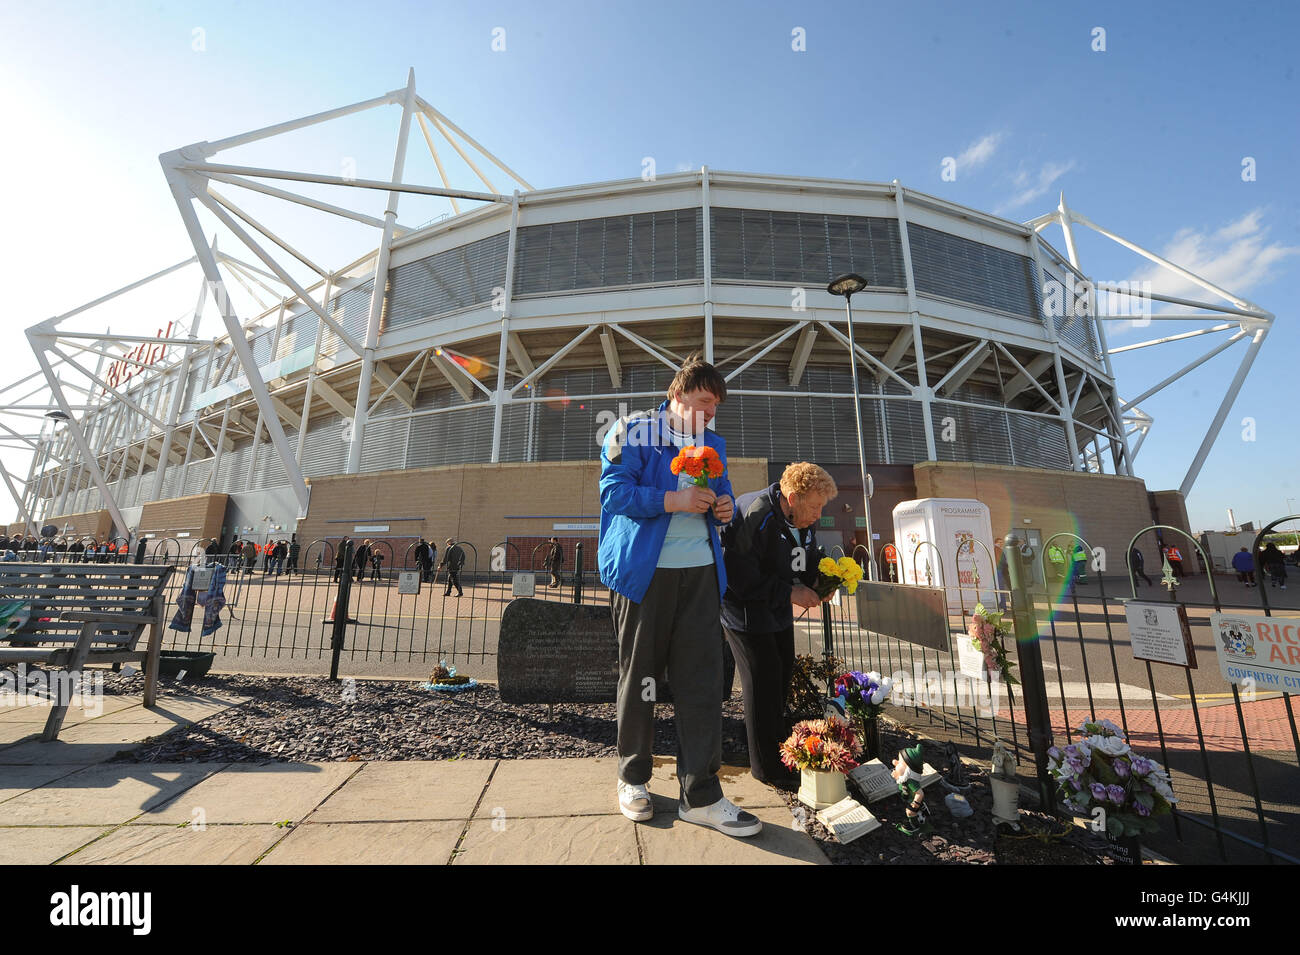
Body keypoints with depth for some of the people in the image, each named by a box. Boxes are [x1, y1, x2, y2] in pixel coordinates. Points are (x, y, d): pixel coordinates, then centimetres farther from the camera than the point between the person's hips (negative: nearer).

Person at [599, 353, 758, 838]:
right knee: (638, 676, 9)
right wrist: (673, 500, -20)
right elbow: (614, 489, -11)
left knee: (703, 679, 3)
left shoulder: (713, 444, 17)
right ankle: (632, 779, 31)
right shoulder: (635, 430, -1)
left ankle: (700, 794, 18)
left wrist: (725, 507, 2)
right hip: (645, 569, -4)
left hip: (700, 571, 5)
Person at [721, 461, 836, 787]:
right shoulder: (756, 515, -30)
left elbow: (810, 558, 16)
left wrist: (819, 581, -6)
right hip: (745, 611, -9)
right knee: (764, 681, -5)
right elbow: (740, 575, -32)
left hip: (777, 612, 9)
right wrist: (789, 593, -26)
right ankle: (767, 767, 14)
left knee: (783, 673, 18)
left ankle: (779, 746, 40)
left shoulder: (802, 519, -1)